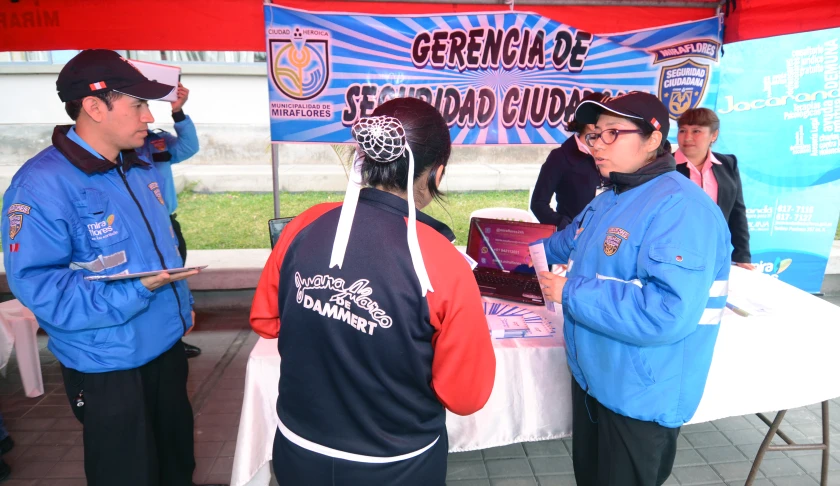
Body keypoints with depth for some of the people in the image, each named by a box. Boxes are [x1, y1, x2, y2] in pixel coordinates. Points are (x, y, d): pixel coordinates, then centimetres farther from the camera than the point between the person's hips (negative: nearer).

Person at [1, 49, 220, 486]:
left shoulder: (138, 169, 6)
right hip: (109, 366, -7)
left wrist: (183, 302, 15)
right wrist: (131, 291, -32)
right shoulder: (43, 183, -21)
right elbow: (36, 284, -25)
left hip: (166, 345, 8)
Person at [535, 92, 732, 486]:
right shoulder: (610, 200, 6)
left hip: (642, 397, -8)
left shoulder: (681, 207, -25)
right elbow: (565, 246, 24)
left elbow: (669, 314, -34)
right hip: (592, 378, 9)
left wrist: (571, 293, -27)